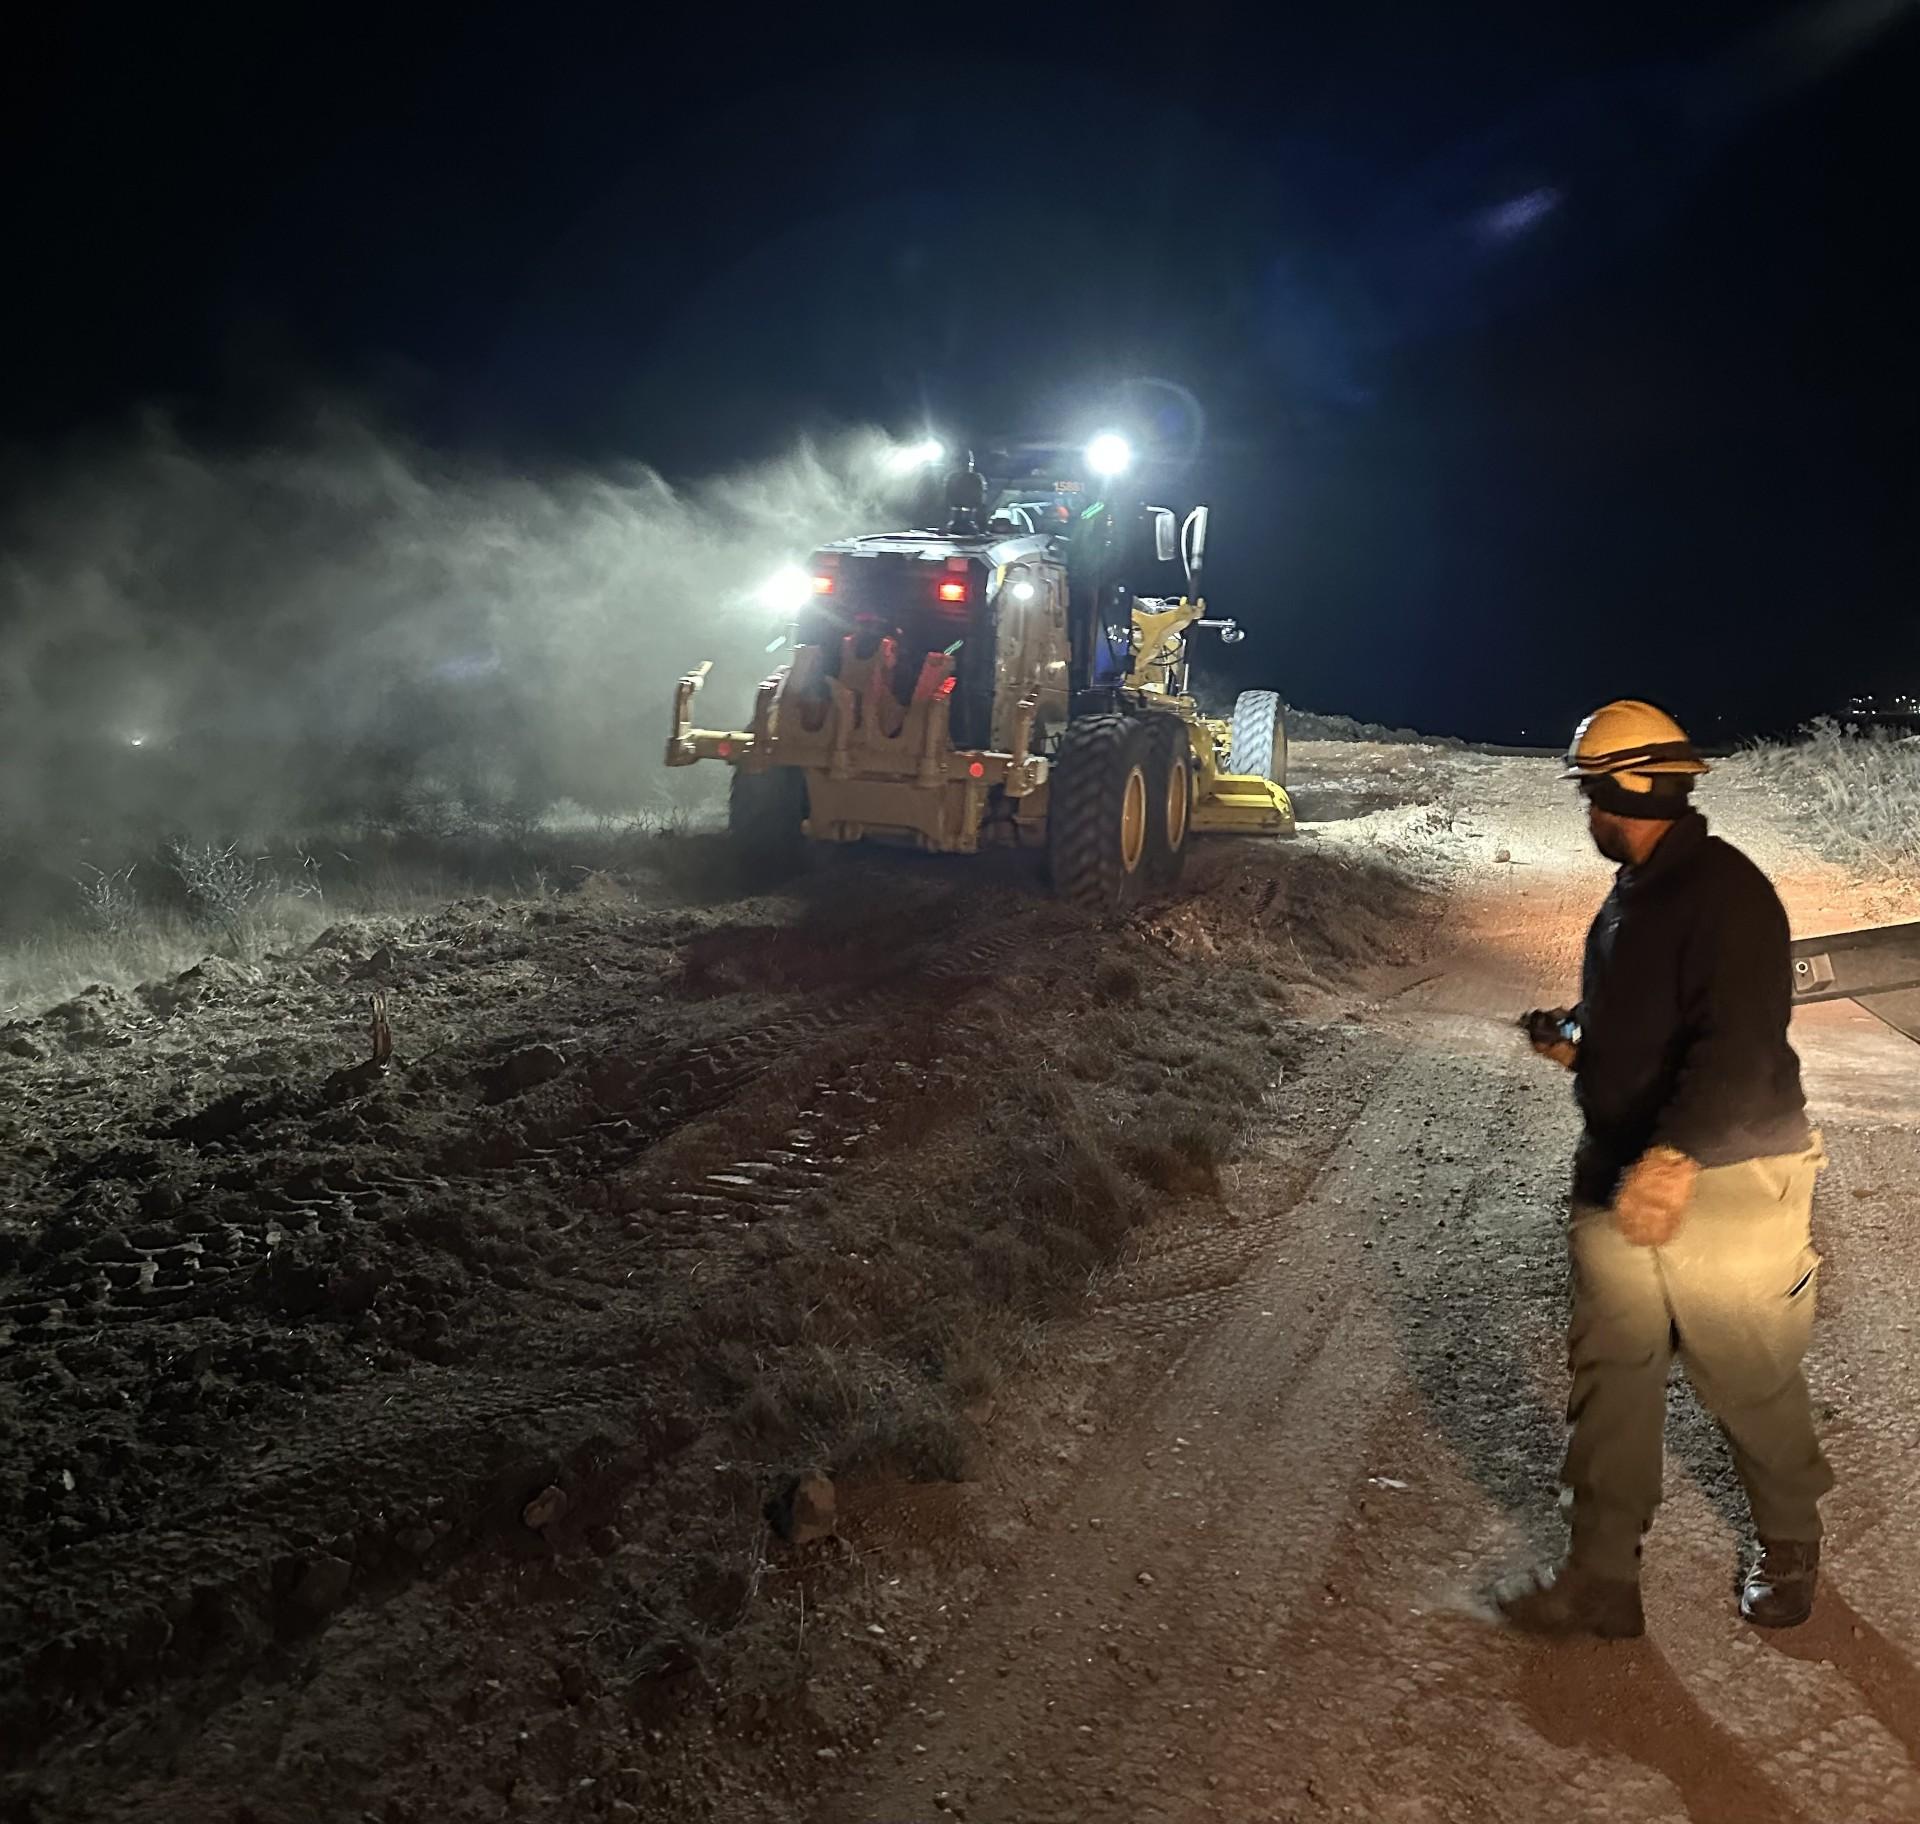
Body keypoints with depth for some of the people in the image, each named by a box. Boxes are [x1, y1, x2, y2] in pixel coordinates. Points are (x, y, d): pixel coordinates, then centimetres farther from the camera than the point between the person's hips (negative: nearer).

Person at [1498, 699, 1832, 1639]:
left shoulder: (1727, 894, -20)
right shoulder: (1635, 890, 10)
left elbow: (1740, 1048, -31)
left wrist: (1676, 1155, -41)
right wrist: (1576, 1039, 11)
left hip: (1721, 1184, -8)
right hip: (1623, 1179, 8)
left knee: (1748, 1381, 10)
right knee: (1609, 1375, 10)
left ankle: (1789, 1549, 36)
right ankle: (1601, 1576, 20)